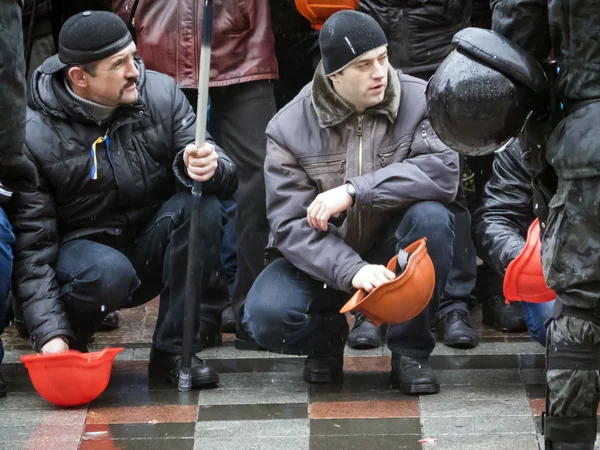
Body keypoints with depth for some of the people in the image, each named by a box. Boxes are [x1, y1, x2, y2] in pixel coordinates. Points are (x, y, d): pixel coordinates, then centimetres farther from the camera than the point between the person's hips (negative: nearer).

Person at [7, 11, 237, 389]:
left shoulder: (161, 93, -9)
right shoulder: (34, 135, -18)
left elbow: (225, 174, -10)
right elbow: (32, 245, -17)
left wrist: (208, 167, -36)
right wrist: (50, 333, -27)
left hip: (151, 250, 4)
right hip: (82, 248, -4)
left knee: (201, 205, -26)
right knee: (108, 273, -37)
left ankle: (174, 351, -16)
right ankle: (67, 353, -4)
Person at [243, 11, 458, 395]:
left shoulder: (419, 100, -12)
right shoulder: (289, 128, -13)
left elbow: (444, 172, -27)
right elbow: (291, 224, -18)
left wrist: (354, 191, -34)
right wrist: (351, 270, -36)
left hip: (393, 250, 1)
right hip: (322, 259, 0)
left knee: (432, 218, -32)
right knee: (267, 316, -29)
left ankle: (411, 350, -12)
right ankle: (328, 335, 9)